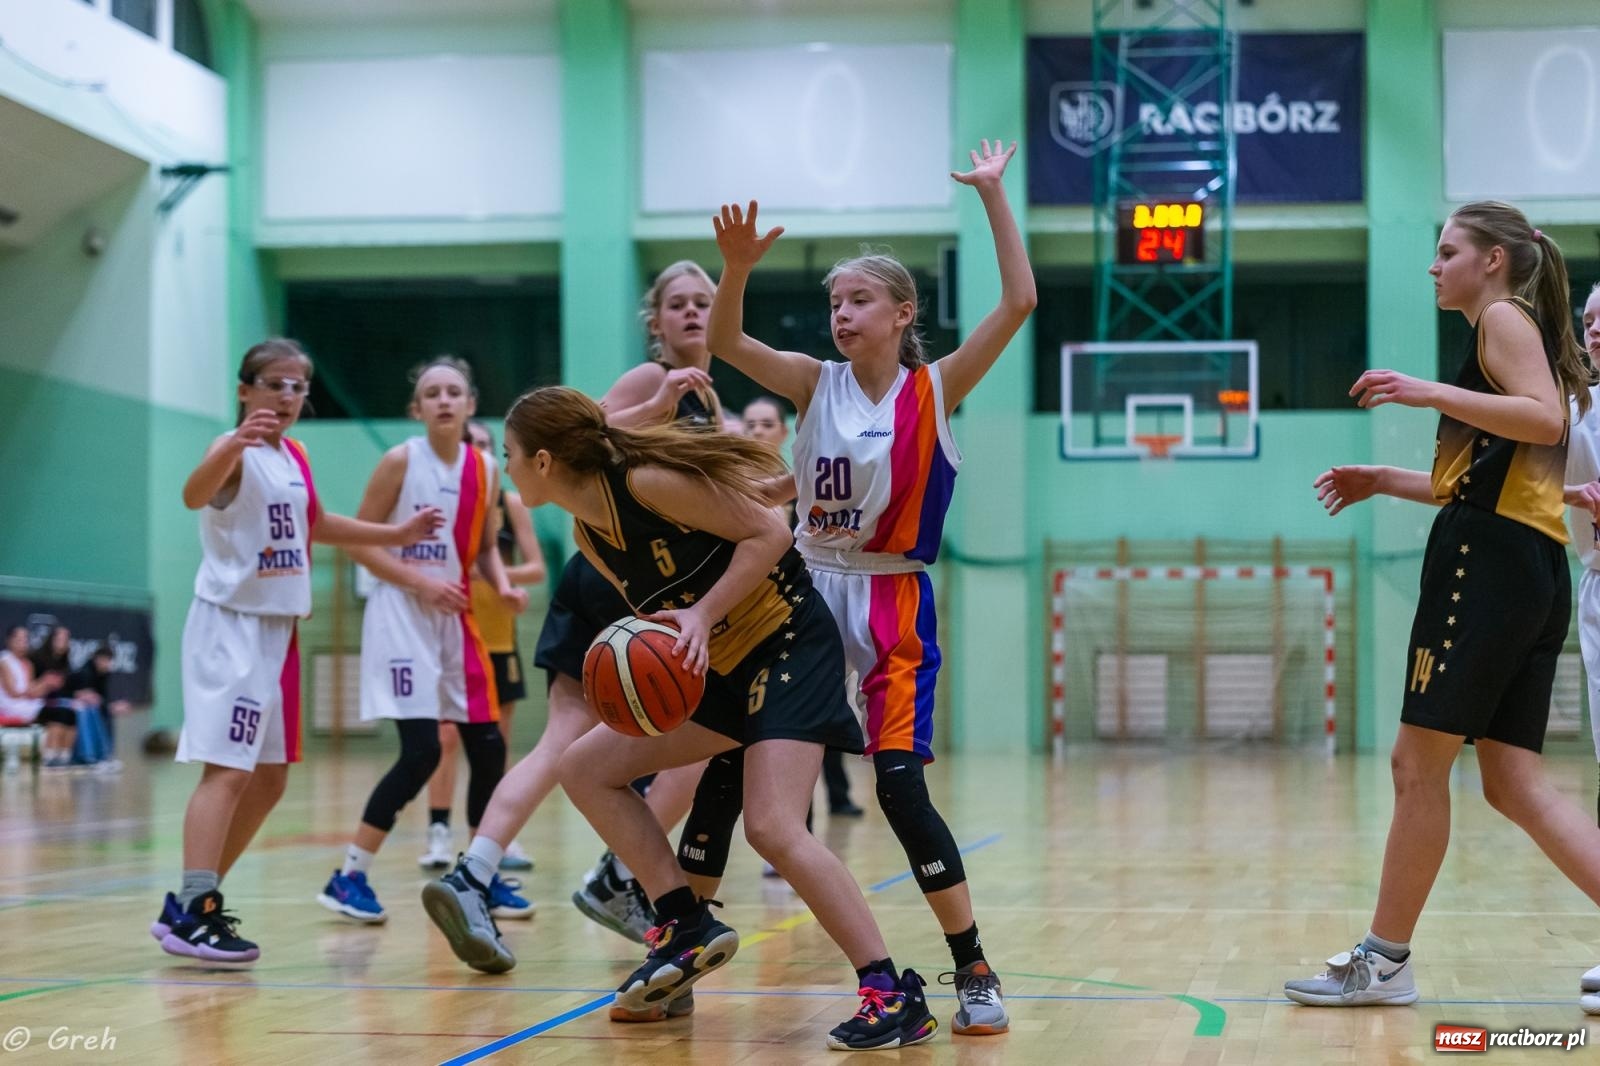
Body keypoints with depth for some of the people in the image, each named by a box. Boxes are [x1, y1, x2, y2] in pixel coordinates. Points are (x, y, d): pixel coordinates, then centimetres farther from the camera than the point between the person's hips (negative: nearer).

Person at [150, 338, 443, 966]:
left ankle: (191, 902, 21)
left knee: (269, 780, 12)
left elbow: (316, 526, 31)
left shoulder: (295, 457, 13)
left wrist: (396, 534, 32)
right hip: (230, 626, -9)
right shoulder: (235, 450, -14)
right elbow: (194, 496, -37)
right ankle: (193, 916, -22)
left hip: (278, 630, 9)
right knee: (228, 770, -18)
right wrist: (236, 444, -54)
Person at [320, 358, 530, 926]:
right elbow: (359, 543, -7)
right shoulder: (401, 461, -9)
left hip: (457, 619, 6)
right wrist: (420, 582, -17)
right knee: (421, 751, -14)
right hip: (402, 617, -6)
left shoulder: (485, 470, 5)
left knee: (488, 747, 4)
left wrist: (503, 586, -2)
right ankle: (348, 877, -4)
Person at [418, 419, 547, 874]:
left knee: (497, 742, 8)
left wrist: (499, 573, -20)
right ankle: (439, 833, -1)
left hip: (498, 637, 2)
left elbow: (537, 568, -2)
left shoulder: (510, 503, 1)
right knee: (446, 737, -6)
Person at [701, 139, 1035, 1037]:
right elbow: (727, 343, -8)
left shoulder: (935, 390, -5)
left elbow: (1020, 302, -13)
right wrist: (739, 268, -25)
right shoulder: (817, 385, 3)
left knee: (900, 788, -12)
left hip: (892, 606, -4)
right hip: (810, 591, 4)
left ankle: (974, 971, -1)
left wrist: (994, 196, -12)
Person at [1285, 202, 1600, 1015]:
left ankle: (1386, 960, 2)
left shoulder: (1504, 317, -1)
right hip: (1534, 574, 10)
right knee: (1513, 781, 4)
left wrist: (1432, 393, -22)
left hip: (1486, 561, -10)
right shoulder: (1517, 335, 27)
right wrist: (1384, 483, 27)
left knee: (1420, 763, -4)